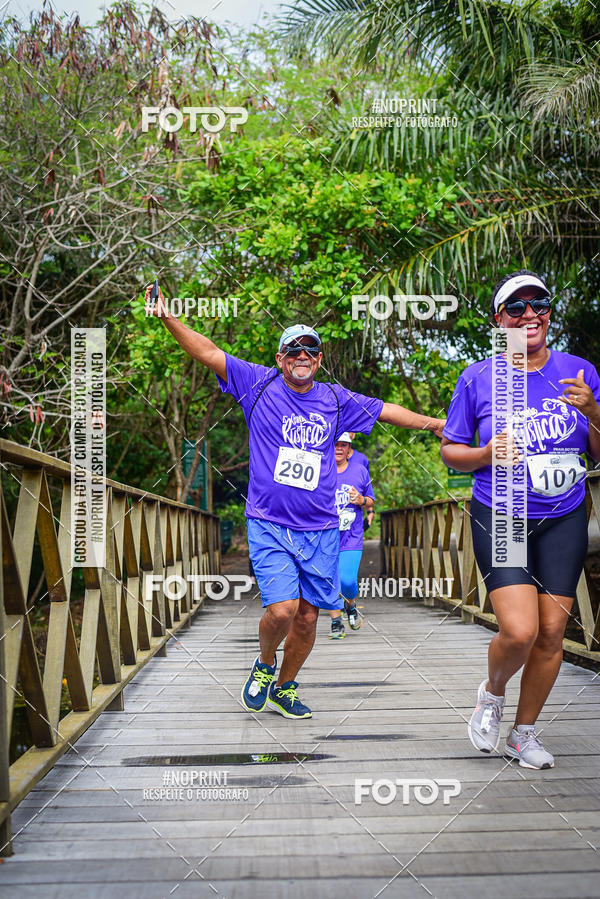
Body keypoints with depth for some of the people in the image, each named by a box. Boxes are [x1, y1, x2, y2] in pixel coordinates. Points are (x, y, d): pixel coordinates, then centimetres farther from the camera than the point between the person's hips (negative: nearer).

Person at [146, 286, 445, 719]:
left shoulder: (335, 400, 9)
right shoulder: (259, 383, 1)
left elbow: (386, 410, 19)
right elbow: (209, 352, -4)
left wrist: (434, 423, 20)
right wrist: (168, 317, -14)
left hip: (321, 529, 3)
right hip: (269, 525, -3)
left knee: (307, 617, 7)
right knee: (282, 609, -16)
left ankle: (284, 687, 31)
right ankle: (265, 663, 18)